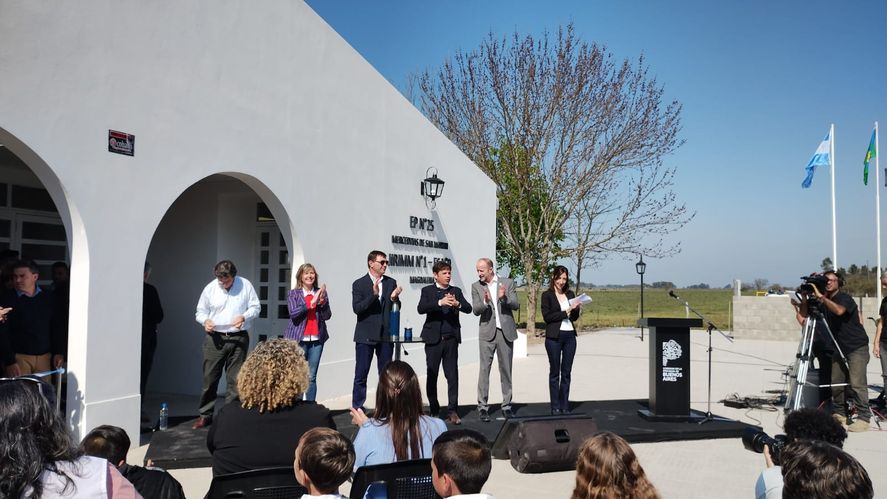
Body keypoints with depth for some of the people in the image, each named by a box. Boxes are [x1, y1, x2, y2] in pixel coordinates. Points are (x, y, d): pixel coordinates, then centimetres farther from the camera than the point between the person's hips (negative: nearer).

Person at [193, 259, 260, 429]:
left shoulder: (245, 285, -1)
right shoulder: (210, 288, 2)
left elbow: (255, 307, 4)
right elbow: (201, 311, 11)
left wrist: (244, 317, -15)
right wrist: (205, 321, -11)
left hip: (238, 338, -1)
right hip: (214, 338, 1)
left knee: (235, 380, 3)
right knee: (209, 378, 3)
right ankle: (205, 415, 17)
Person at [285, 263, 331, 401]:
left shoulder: (321, 293, 10)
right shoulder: (293, 294, 5)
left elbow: (327, 316, 2)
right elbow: (293, 313, -10)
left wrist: (322, 301, -16)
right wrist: (311, 302, -18)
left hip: (316, 339, 2)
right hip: (298, 339, -2)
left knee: (312, 377, 3)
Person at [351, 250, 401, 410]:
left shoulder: (391, 283, 8)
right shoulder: (359, 284, -2)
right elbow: (357, 308, -12)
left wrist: (394, 298, -14)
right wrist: (373, 294, -23)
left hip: (386, 335, 3)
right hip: (366, 336, -3)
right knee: (361, 375, 1)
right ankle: (357, 408, 10)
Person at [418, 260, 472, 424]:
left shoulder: (456, 291, 12)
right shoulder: (427, 291, 4)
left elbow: (468, 308, 1)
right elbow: (420, 308, -13)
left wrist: (457, 304, -20)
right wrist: (440, 302, -26)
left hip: (451, 338, 2)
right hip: (434, 338, -1)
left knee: (452, 375, -1)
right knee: (432, 375, 5)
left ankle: (452, 411, 3)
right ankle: (434, 410, 18)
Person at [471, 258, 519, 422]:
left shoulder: (508, 283, 3)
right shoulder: (476, 286, 3)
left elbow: (516, 305, -3)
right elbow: (475, 310, -5)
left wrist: (504, 298, -21)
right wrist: (485, 302, -25)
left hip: (506, 332, 1)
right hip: (487, 332, -1)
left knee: (506, 370, 8)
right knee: (484, 369, -4)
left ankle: (507, 406, 17)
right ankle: (482, 407, 0)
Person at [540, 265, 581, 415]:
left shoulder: (570, 294, 13)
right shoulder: (547, 295, -1)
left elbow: (575, 318, 14)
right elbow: (547, 317, -11)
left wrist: (576, 309, -6)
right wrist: (566, 312, -13)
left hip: (570, 336, 4)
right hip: (554, 337, -4)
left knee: (566, 372, 7)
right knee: (555, 372, 3)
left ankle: (565, 406, 14)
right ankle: (555, 407, 9)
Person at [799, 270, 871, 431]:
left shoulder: (845, 298, -14)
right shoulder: (823, 302, 5)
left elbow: (839, 310, -36)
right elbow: (804, 314, 4)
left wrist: (821, 296, -34)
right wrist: (805, 295, -7)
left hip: (857, 347, -6)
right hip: (839, 348, 6)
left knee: (856, 383, -14)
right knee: (836, 382, 4)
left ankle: (863, 418, -8)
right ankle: (840, 413, 17)